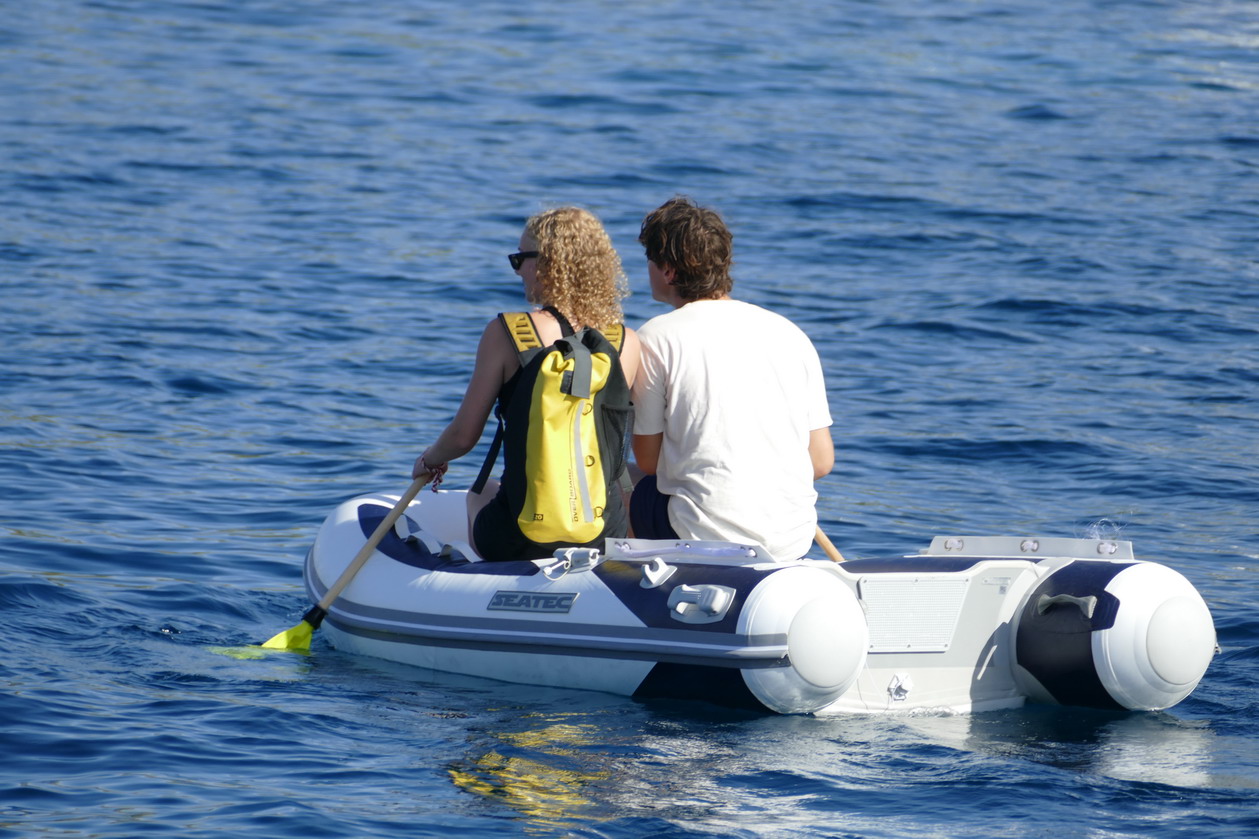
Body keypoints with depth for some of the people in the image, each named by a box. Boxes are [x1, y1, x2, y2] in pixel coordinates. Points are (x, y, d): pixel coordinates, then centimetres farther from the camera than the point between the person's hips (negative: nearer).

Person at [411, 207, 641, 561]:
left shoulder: (505, 333, -10)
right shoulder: (628, 344, -2)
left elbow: (463, 436, -4)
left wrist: (428, 462, 19)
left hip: (523, 540, -1)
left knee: (480, 491, 36)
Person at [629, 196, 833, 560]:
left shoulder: (656, 338, -4)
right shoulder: (790, 333, 8)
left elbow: (648, 461, 3)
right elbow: (822, 460, 8)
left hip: (705, 538, -4)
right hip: (794, 538, 4)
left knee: (630, 490, 26)